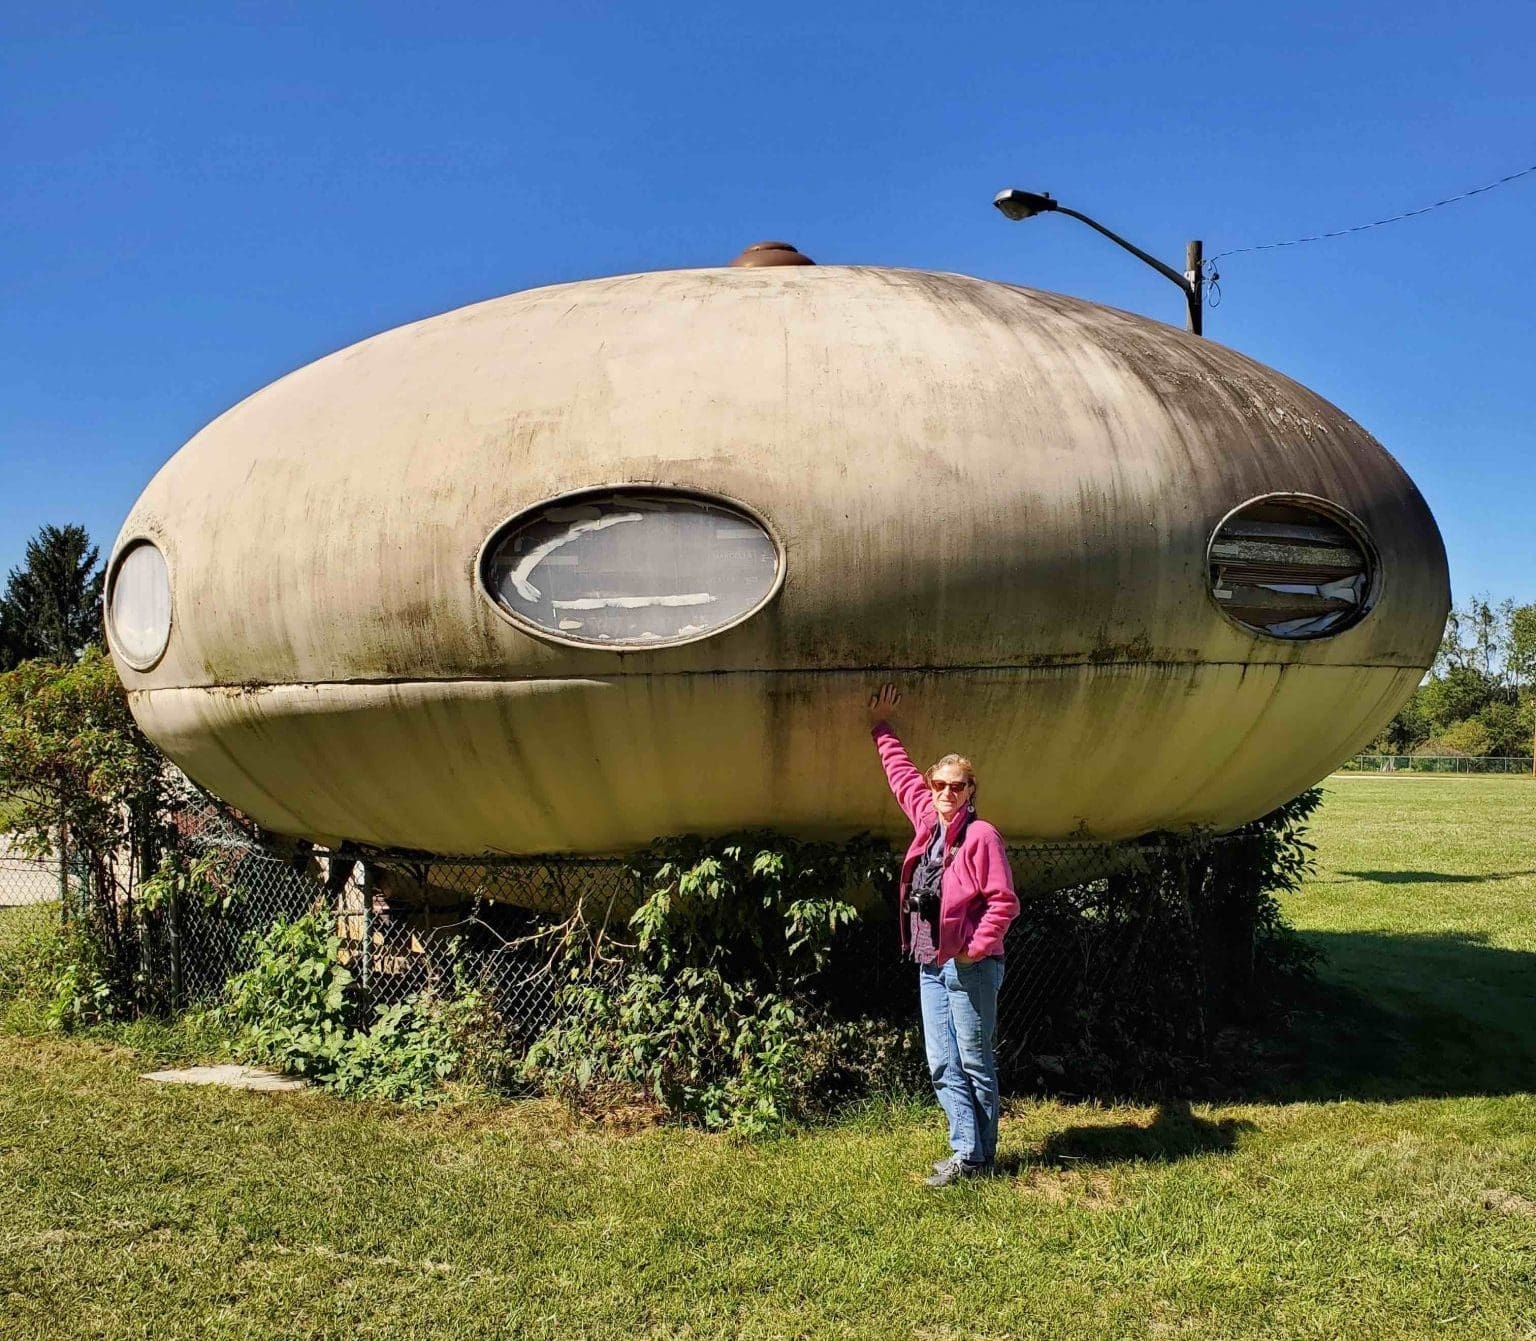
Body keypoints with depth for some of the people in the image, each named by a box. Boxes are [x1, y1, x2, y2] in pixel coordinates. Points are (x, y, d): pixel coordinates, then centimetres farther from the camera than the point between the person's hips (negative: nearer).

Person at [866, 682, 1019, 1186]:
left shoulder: (981, 835, -12)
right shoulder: (927, 819, 8)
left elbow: (1004, 901, -13)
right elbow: (903, 775, 24)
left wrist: (978, 947, -15)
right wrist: (882, 730, 31)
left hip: (968, 966, -7)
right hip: (930, 963, 8)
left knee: (974, 1062, 3)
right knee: (942, 1066, 9)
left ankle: (980, 1156, 13)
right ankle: (965, 1152, 16)